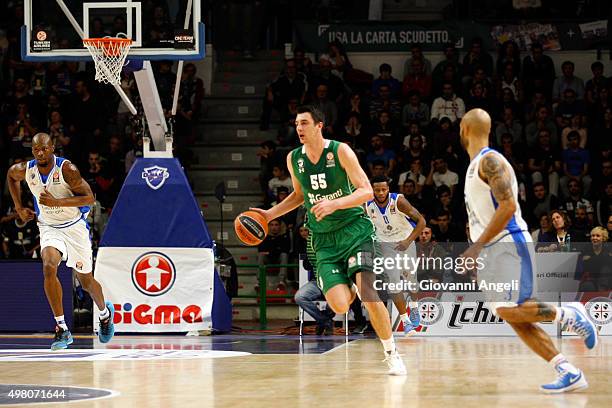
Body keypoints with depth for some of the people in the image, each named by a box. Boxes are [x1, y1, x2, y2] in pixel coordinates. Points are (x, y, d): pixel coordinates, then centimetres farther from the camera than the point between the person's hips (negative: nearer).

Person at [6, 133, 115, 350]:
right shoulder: (25, 169, -9)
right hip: (48, 228, 2)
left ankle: (105, 312, 46)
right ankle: (62, 328, -25)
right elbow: (11, 176, 16)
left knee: (86, 281, 10)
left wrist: (57, 202, -32)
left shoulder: (67, 169, -22)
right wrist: (19, 208, 10)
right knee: (49, 266, -27)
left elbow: (89, 198, -22)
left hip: (74, 227, -2)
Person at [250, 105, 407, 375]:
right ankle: (350, 286, 27)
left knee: (367, 294, -21)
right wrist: (270, 214, 11)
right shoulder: (294, 159, 3)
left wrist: (335, 204, -29)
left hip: (355, 229, -3)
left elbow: (367, 191, -14)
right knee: (340, 307, -13)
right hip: (324, 239, 3)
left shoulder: (340, 151, -11)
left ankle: (391, 354, -2)